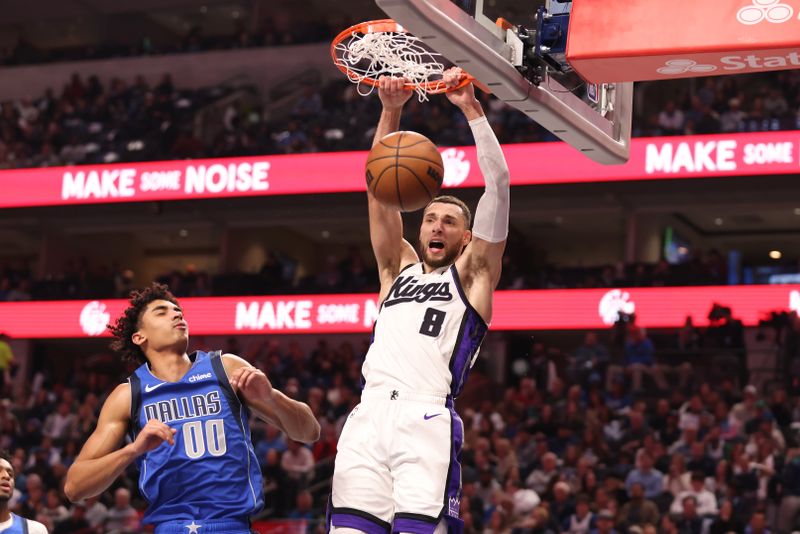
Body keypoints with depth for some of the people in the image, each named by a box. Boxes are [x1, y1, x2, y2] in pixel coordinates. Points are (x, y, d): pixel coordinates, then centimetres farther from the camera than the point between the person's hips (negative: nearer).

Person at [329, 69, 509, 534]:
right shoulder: (398, 269, 27)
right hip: (368, 417, 4)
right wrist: (391, 112, 8)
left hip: (428, 419, -4)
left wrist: (471, 108, 2)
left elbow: (498, 183, 6)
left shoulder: (473, 276, 16)